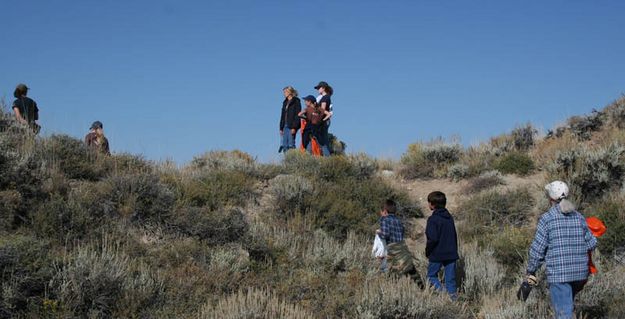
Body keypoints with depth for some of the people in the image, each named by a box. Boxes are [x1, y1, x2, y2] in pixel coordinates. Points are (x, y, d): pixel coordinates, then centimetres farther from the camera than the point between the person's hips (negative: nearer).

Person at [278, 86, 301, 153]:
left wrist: (294, 127, -19)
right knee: (284, 145, 3)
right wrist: (281, 128, 15)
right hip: (285, 126, 8)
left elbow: (297, 115, -12)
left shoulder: (296, 101, -4)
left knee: (291, 144, -10)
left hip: (291, 126, -8)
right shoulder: (285, 102, 18)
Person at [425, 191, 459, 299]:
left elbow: (433, 239, -19)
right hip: (451, 254, 6)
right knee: (450, 278, 9)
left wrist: (427, 252, -5)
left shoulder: (433, 219, -14)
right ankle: (452, 295, 5)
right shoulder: (450, 217, 10)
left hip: (437, 254, -6)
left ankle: (440, 290, -11)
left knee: (431, 275, 8)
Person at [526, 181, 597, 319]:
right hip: (580, 272, 5)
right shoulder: (579, 217, 5)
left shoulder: (547, 219, -8)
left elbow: (538, 249, -8)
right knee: (566, 305, 26)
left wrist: (530, 271, 3)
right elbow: (591, 244, 8)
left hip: (558, 273, -5)